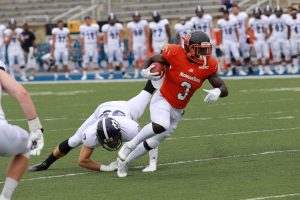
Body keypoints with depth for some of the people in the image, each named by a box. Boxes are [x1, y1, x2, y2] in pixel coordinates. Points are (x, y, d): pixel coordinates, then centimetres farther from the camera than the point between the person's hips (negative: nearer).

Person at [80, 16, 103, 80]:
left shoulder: (95, 26, 4)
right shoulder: (82, 28, 0)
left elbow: (97, 37, 8)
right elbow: (81, 39, 0)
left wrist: (98, 46, 5)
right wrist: (82, 48, -6)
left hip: (94, 46, 2)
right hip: (86, 46, -2)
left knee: (95, 61, 3)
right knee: (86, 61, -6)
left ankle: (97, 75, 9)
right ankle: (84, 75, -1)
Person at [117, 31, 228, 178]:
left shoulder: (208, 66, -10)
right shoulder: (175, 54, -20)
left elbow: (224, 89, -7)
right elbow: (151, 60, -5)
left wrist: (217, 91, -32)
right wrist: (145, 72, -27)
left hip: (178, 110, 5)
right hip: (162, 100, -5)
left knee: (155, 141, 13)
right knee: (160, 126, -35)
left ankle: (124, 160, 34)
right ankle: (130, 146, -12)